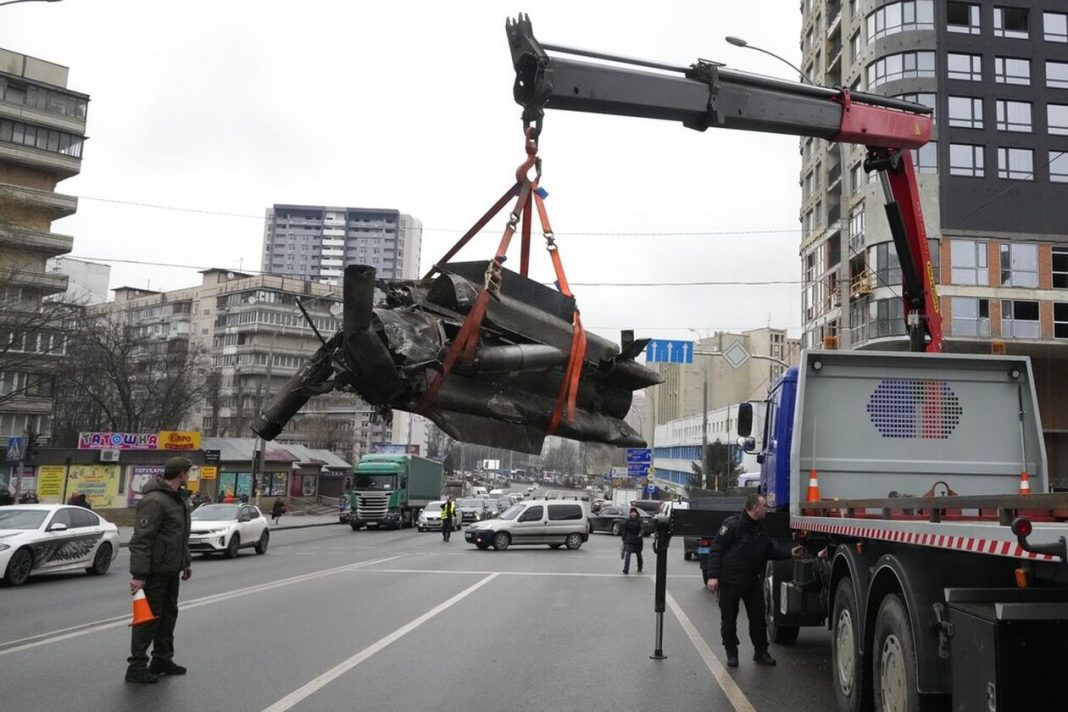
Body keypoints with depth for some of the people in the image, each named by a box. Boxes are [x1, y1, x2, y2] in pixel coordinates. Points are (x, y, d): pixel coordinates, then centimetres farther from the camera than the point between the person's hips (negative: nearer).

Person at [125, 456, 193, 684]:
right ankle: (137, 667, 8)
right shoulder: (154, 501, -21)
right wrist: (138, 574, -27)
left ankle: (162, 659, 29)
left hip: (171, 571, 10)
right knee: (148, 617, -2)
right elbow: (141, 539, -24)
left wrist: (186, 562, 21)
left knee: (168, 614, 17)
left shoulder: (177, 499, 12)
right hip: (154, 571, -10)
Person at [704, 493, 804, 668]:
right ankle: (731, 652, 19)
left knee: (758, 617, 9)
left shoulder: (761, 529, 10)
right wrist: (712, 575, -20)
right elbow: (716, 549, -16)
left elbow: (771, 549, 11)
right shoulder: (733, 524, -15)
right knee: (729, 619, 4)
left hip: (752, 581, 7)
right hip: (729, 581, -6)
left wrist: (790, 552, -4)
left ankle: (761, 652, 22)